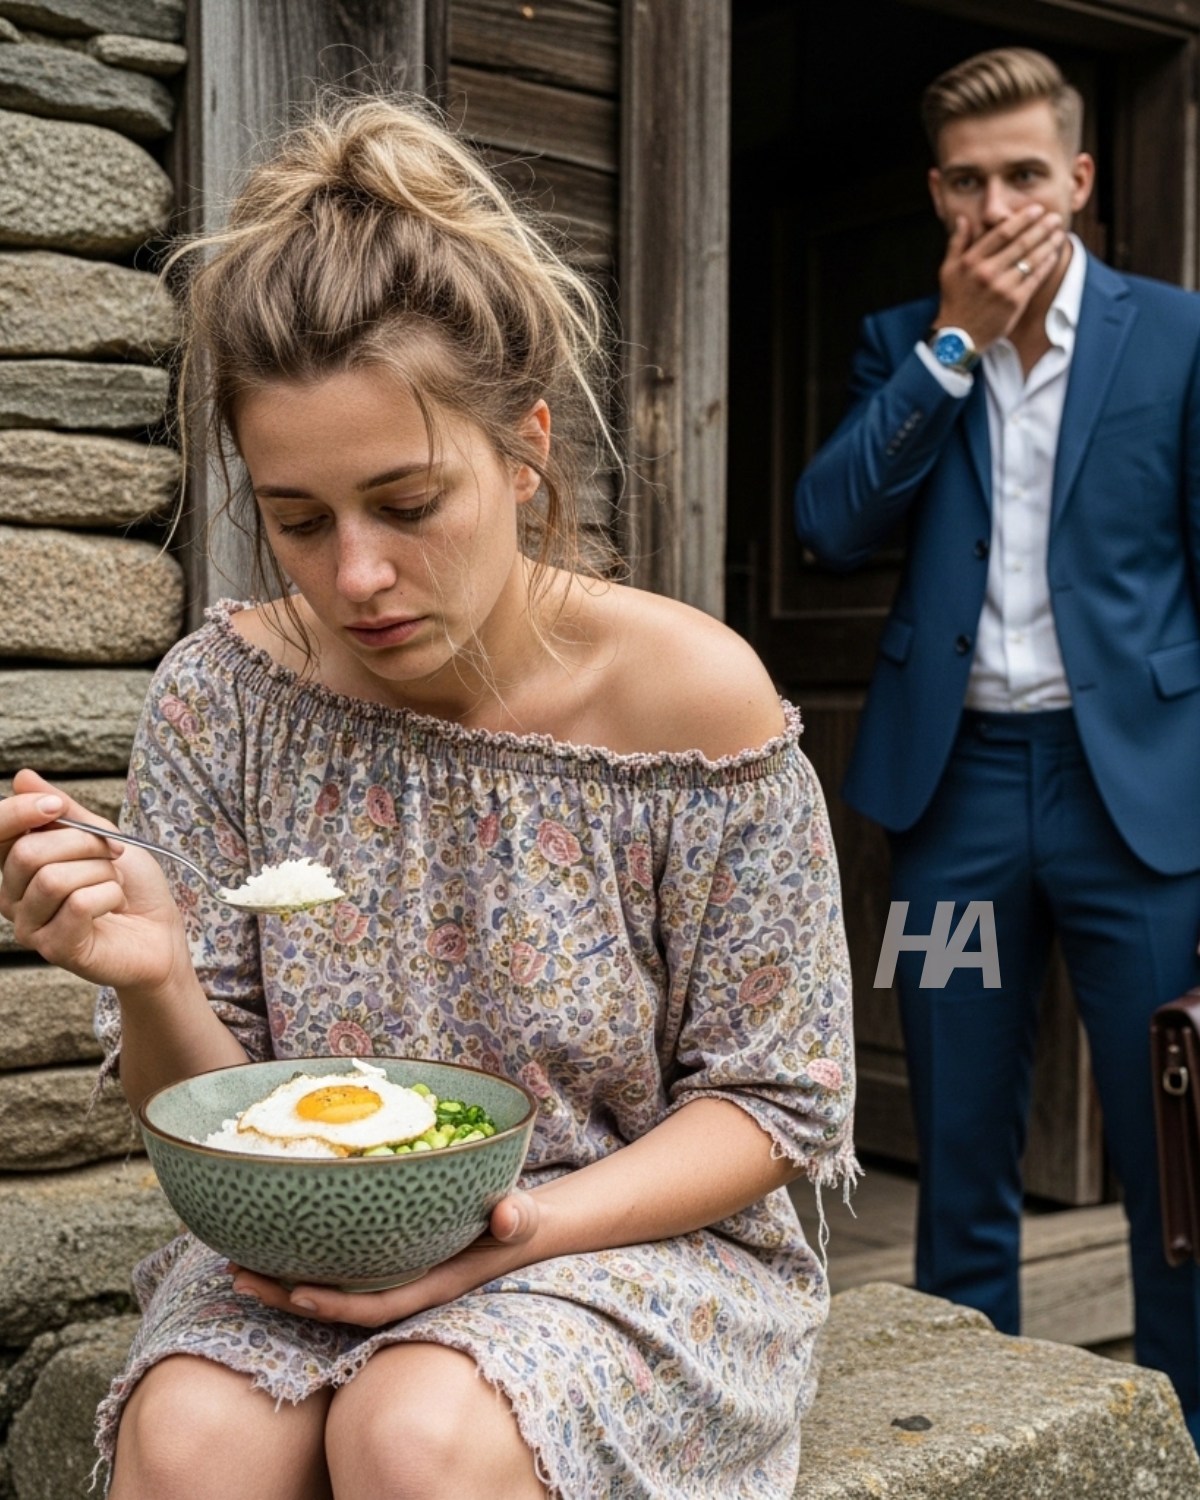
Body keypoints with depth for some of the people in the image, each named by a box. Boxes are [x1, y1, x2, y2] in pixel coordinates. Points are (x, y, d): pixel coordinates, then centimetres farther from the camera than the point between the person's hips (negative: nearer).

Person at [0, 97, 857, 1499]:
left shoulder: (690, 691, -15)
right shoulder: (226, 695, -7)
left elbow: (775, 1099, -6)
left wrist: (533, 1225, -22)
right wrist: (153, 982, -23)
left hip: (628, 1231, -1)